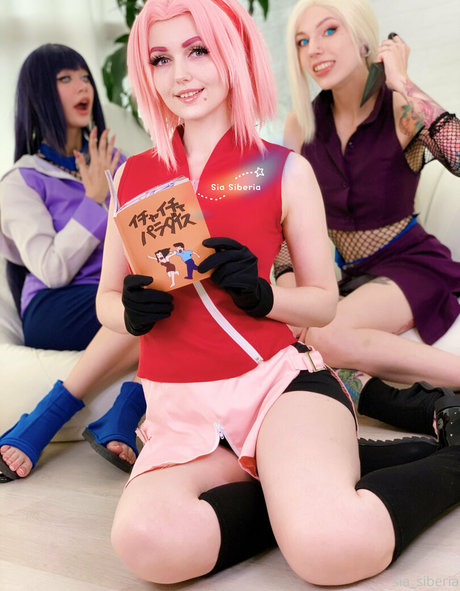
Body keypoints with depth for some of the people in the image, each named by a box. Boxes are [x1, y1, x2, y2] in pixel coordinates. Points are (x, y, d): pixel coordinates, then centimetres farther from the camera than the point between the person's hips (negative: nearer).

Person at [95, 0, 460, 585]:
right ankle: (301, 491, -3)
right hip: (182, 411, 3)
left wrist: (262, 295, -14)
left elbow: (325, 302, 8)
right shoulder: (132, 175, 11)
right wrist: (132, 311, -8)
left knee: (332, 549, -30)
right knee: (152, 542, -31)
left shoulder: (283, 169, 3)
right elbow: (105, 300, 16)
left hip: (277, 382, -2)